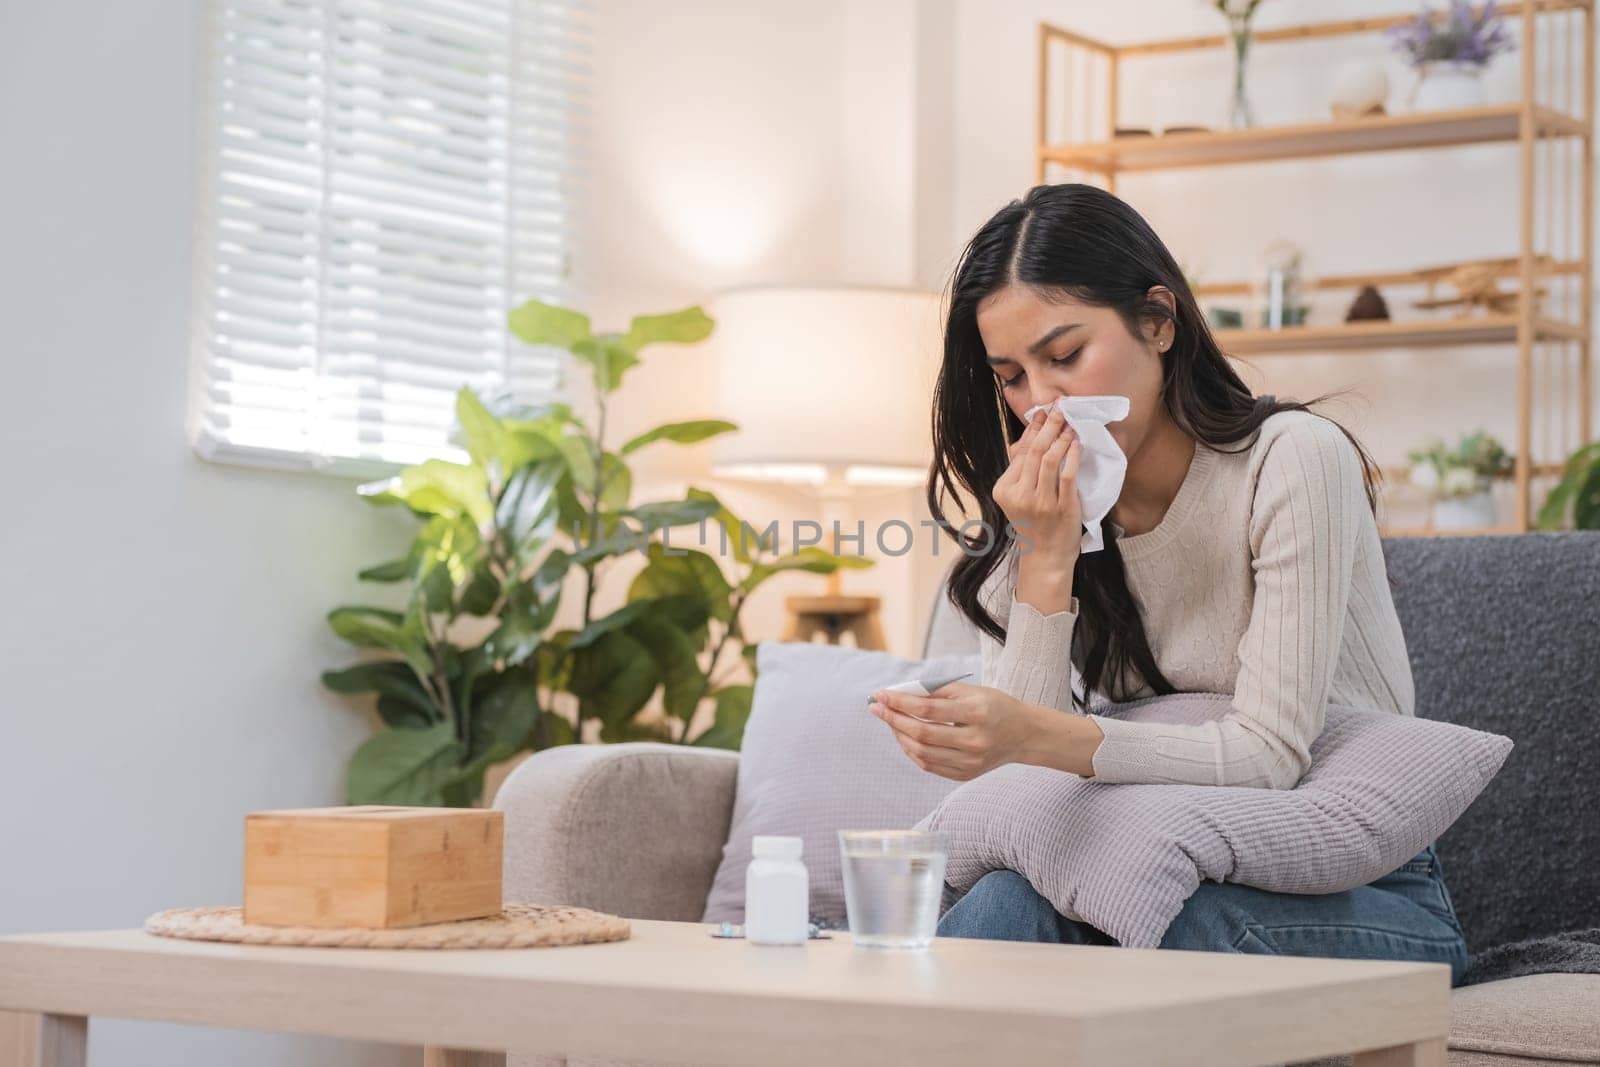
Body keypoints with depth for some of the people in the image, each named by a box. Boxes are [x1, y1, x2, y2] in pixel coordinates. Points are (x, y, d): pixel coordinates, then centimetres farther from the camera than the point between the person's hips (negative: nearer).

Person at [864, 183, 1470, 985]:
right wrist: (1047, 562, -17)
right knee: (1007, 903, -30)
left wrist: (1035, 734, -35)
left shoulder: (1291, 459, -13)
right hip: (1175, 879, 4)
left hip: (1364, 904, -4)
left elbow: (1268, 755, -22)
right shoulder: (1048, 513, 3)